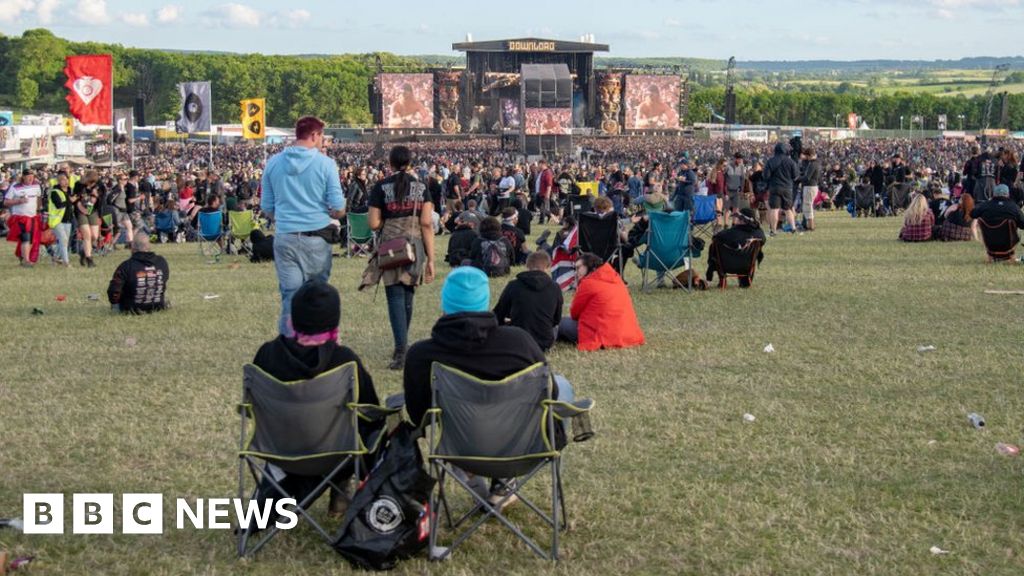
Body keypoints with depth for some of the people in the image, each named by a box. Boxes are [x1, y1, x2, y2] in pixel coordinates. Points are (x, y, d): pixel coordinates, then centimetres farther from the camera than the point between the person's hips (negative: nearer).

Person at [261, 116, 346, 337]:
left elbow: (266, 208, 10)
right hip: (316, 238, -2)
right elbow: (338, 208, -6)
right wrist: (332, 215, 17)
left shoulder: (274, 163, 5)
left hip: (285, 238, 2)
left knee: (290, 296, 3)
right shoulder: (325, 164, -5)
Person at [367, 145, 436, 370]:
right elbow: (427, 223, -2)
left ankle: (401, 350, -16)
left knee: (396, 296, -3)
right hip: (416, 247, 3)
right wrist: (431, 258, 0)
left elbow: (374, 224, -5)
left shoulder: (381, 187, -2)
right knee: (407, 296, 15)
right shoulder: (420, 187, 3)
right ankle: (402, 346, 27)